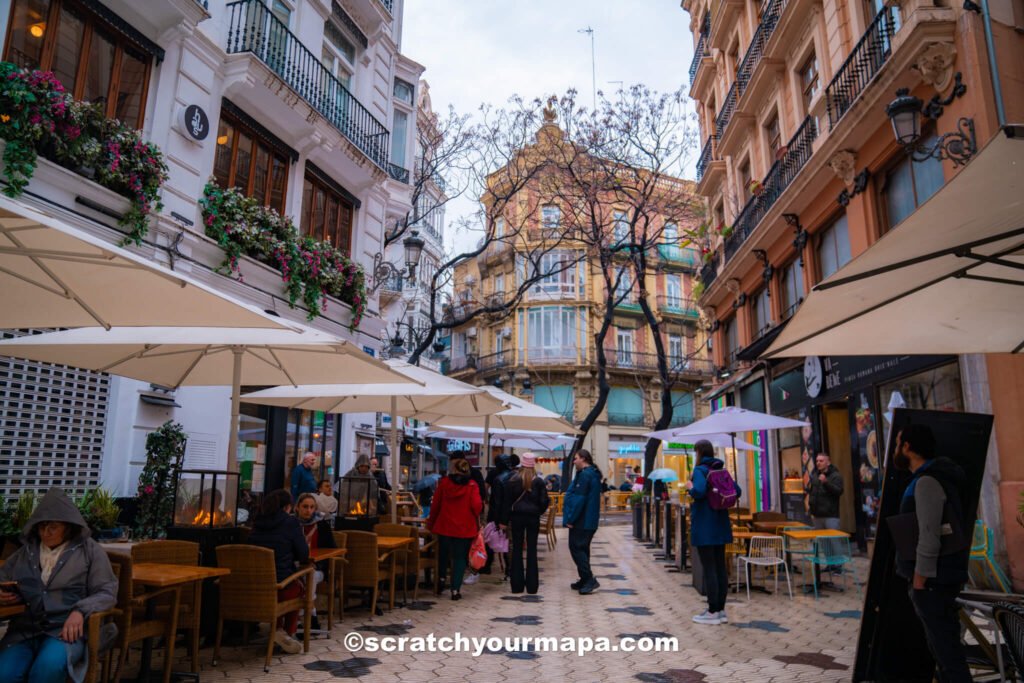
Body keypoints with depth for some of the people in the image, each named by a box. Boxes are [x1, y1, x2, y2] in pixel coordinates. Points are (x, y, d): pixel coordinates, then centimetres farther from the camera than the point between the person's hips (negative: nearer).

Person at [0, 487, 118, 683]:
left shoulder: (89, 549, 5)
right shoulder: (26, 550, 17)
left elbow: (107, 592, 1)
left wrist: (80, 611, -17)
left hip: (68, 627, -3)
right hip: (26, 627, 3)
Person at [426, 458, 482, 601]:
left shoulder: (444, 482, -2)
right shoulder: (472, 485, -8)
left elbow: (435, 504, 2)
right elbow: (477, 505, -15)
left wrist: (431, 523, 14)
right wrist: (475, 516, 8)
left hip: (445, 525, 2)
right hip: (464, 527, -2)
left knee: (443, 553, 25)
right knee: (460, 557, 7)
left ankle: (441, 578, 33)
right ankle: (455, 589, 4)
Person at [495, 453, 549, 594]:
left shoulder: (512, 480, -3)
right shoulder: (538, 481, -3)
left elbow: (506, 501, -2)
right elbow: (544, 501, -4)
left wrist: (503, 521, 2)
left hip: (517, 516, 0)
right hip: (533, 517, 0)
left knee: (516, 549, 7)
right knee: (532, 550, 6)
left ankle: (517, 585, 8)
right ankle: (532, 586, 7)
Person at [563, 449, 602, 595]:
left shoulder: (585, 475, -18)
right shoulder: (593, 474, 15)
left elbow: (579, 499, -23)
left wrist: (571, 519, -18)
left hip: (581, 521, -10)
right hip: (589, 520, 10)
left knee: (576, 548, -5)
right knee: (582, 548, 16)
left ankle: (589, 580, -8)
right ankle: (586, 580, 21)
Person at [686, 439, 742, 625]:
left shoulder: (700, 470, -13)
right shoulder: (721, 470, 9)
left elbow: (699, 492, -29)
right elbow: (737, 492, 7)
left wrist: (690, 487, -9)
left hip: (704, 527, -7)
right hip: (721, 525, 7)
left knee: (709, 569, -2)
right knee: (720, 567, 12)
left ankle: (713, 612, 3)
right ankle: (721, 610, 19)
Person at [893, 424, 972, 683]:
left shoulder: (927, 482, -19)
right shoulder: (938, 477, 13)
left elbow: (929, 537, -24)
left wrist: (919, 581, -19)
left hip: (933, 579, -10)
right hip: (943, 575, 10)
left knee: (944, 645, -4)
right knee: (942, 643, 17)